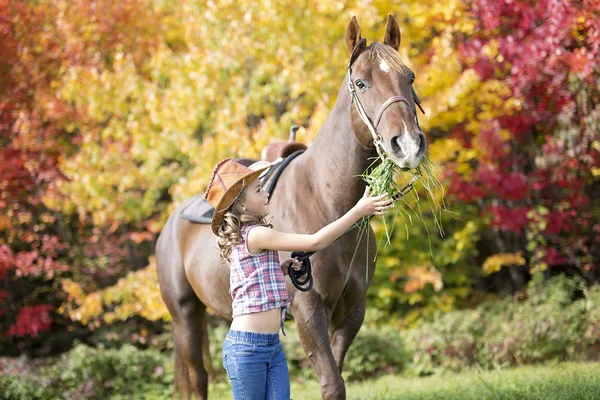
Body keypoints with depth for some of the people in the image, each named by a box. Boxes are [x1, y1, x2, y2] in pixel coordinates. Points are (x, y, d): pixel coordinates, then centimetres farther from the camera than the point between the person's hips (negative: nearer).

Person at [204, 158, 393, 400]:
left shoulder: (241, 238, 12)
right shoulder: (255, 235, -16)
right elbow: (316, 242, -19)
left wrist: (284, 267, 9)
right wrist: (359, 210, -16)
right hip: (247, 346, -9)